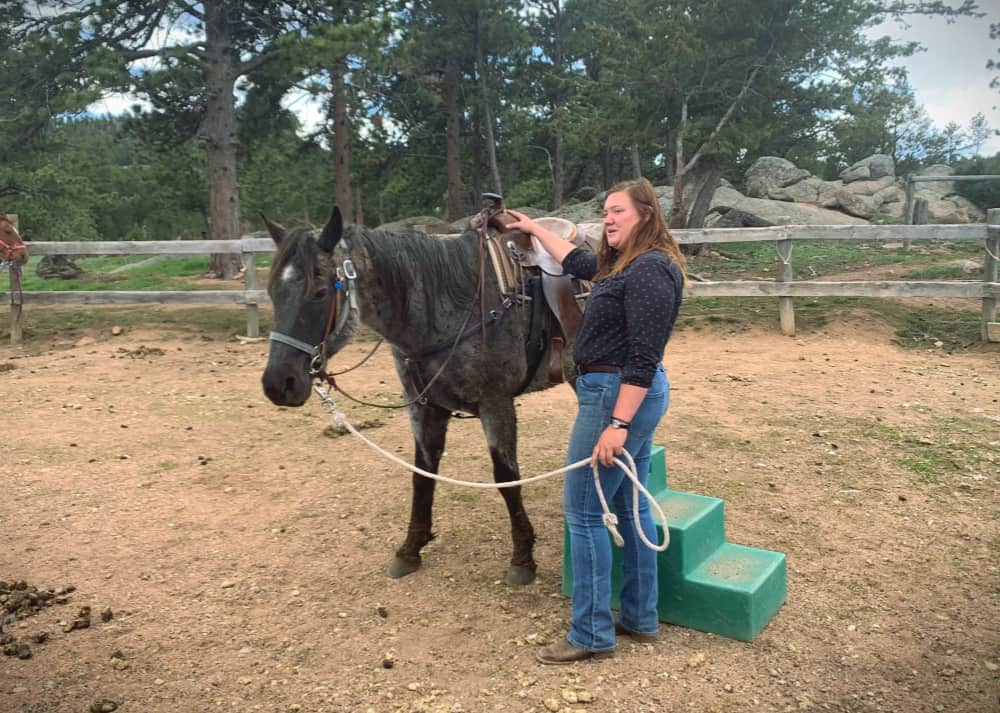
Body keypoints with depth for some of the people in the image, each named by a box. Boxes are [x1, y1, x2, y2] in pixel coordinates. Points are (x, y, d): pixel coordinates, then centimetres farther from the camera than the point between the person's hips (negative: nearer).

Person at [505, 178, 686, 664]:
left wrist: (617, 424, -28)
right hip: (628, 395, 11)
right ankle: (640, 617, 27)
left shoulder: (650, 270, -19)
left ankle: (592, 635, 7)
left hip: (618, 395, -11)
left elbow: (644, 357, -25)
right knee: (630, 506, 15)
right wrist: (535, 229, 40)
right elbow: (575, 262, 32)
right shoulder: (625, 264, 12)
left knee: (582, 510, -3)